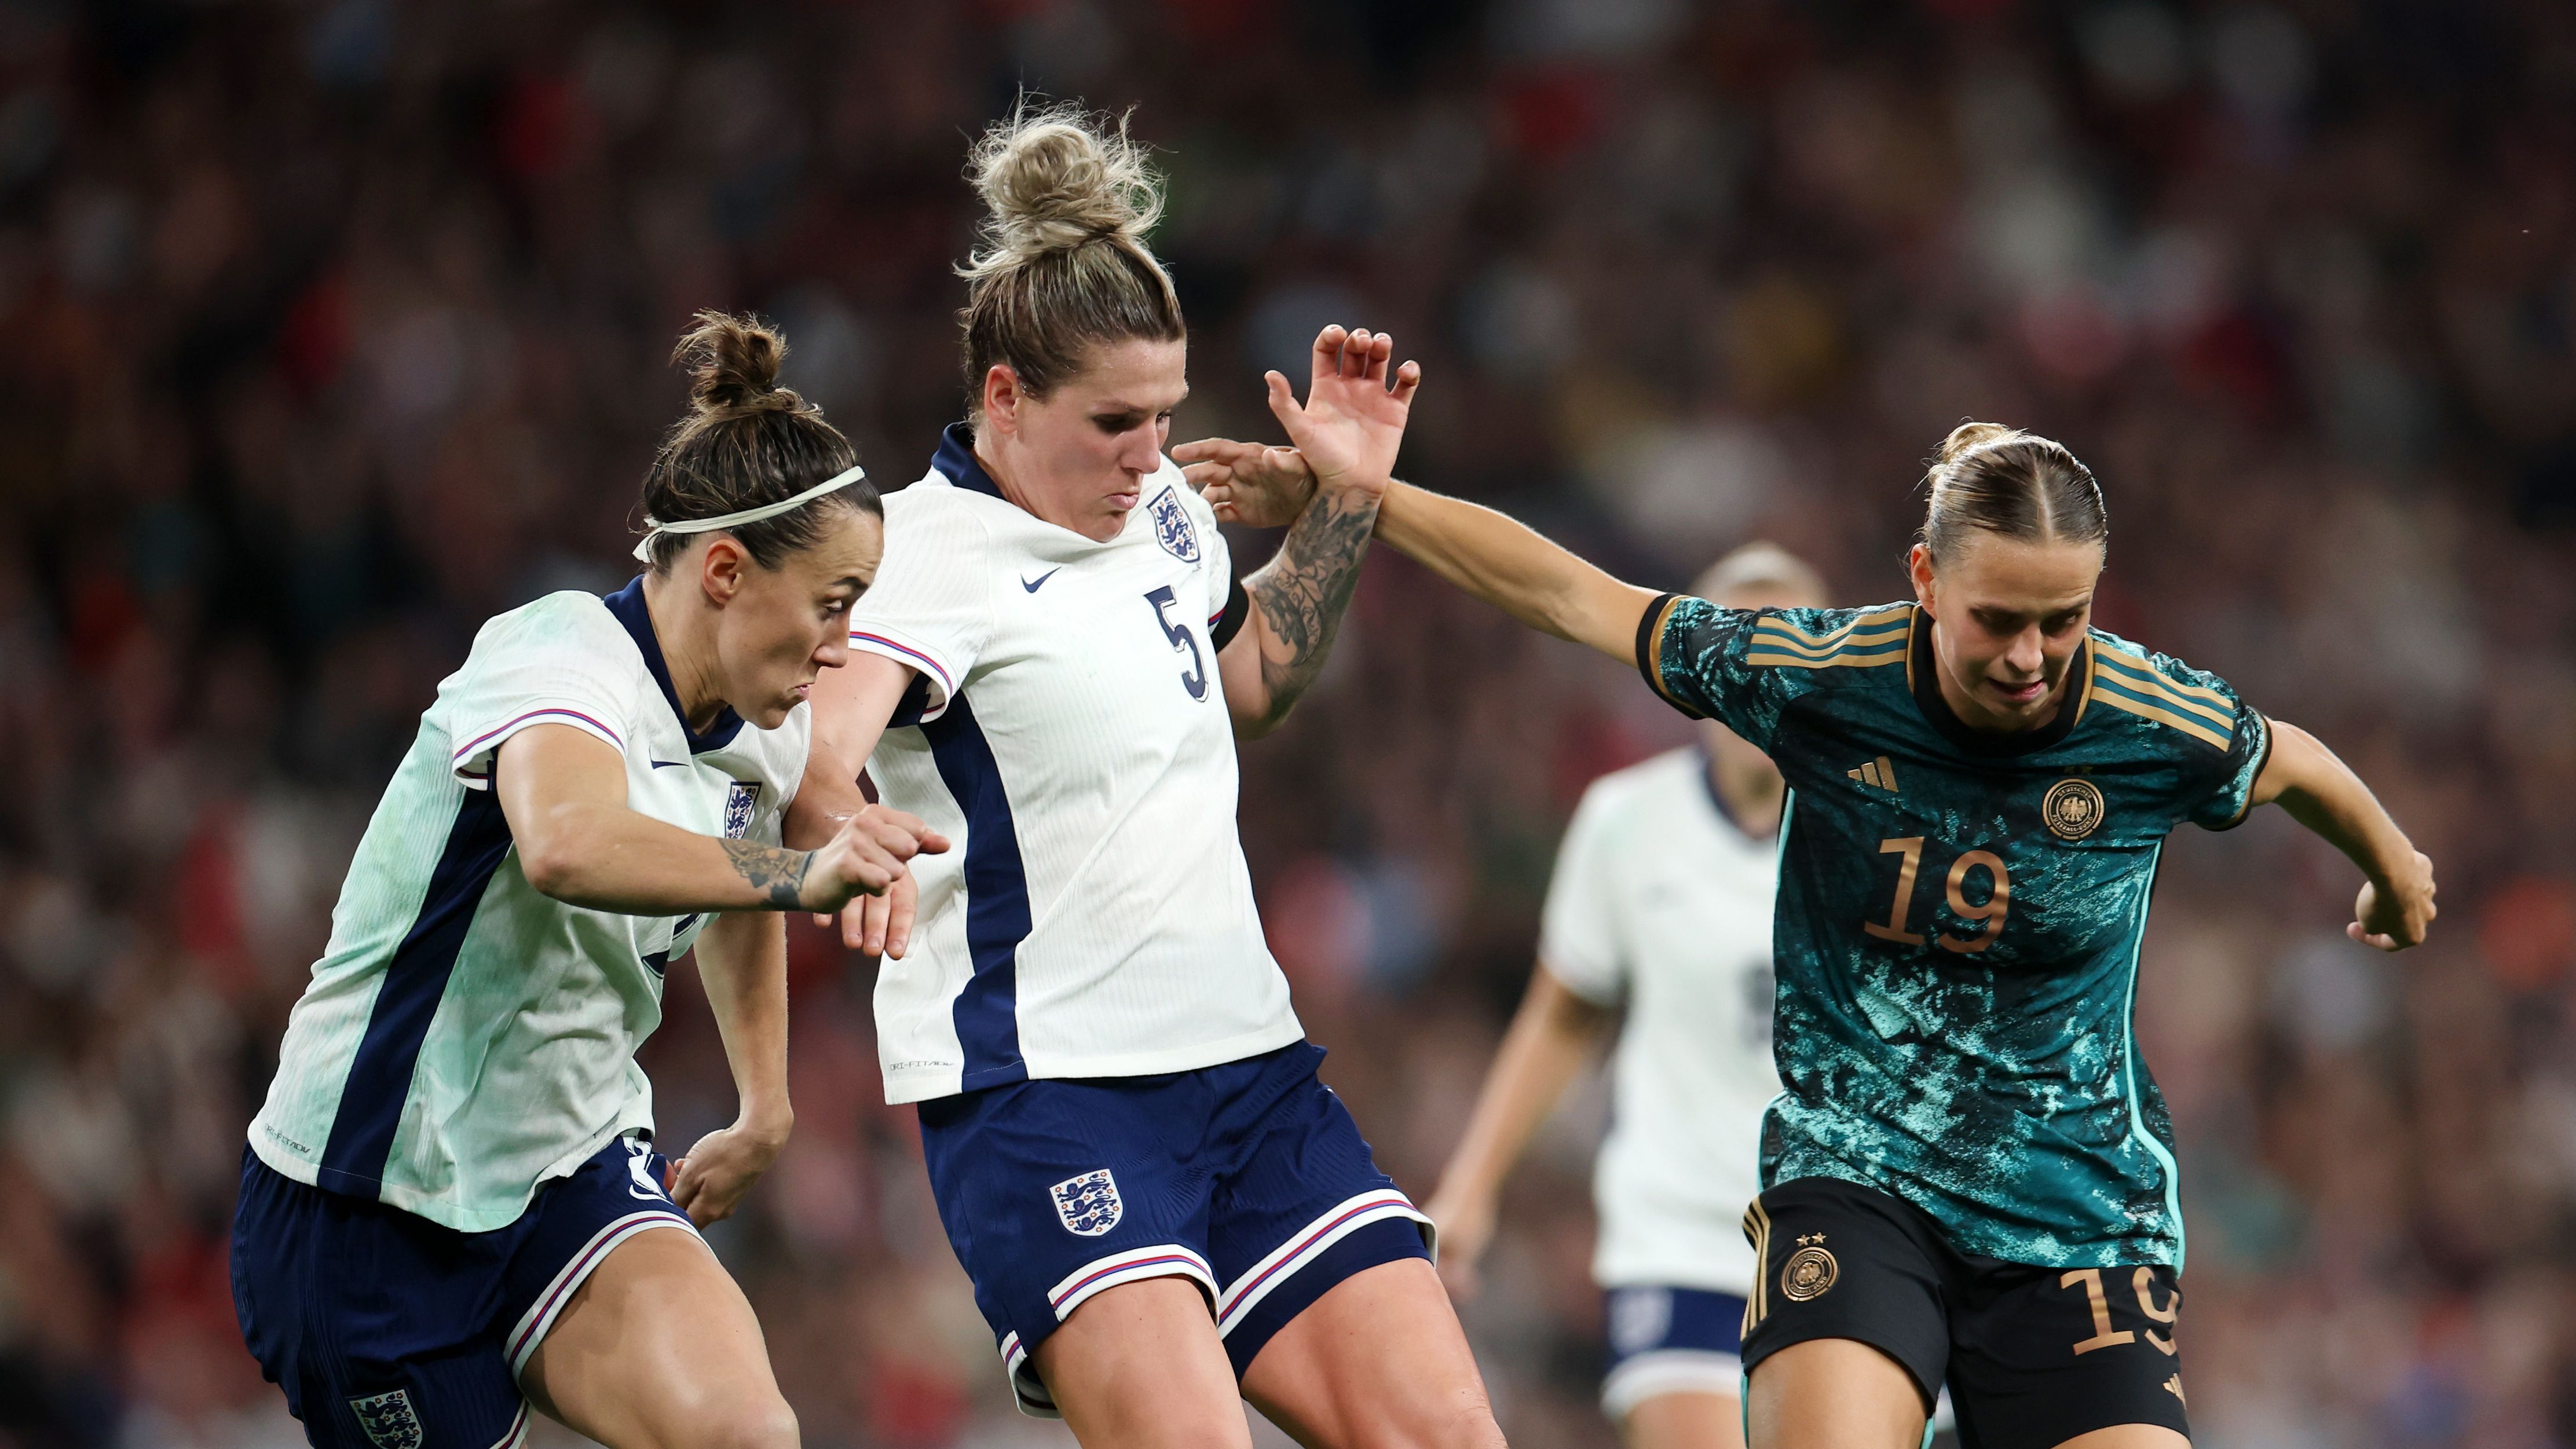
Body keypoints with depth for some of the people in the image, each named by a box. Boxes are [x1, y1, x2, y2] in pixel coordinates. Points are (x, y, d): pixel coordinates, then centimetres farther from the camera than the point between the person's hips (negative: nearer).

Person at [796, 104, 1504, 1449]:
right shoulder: (931, 551, -11)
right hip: (1040, 1086, -7)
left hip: (1246, 1061, 7)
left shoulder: (1161, 508, 12)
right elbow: (815, 750, -31)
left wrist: (1345, 501, 22)